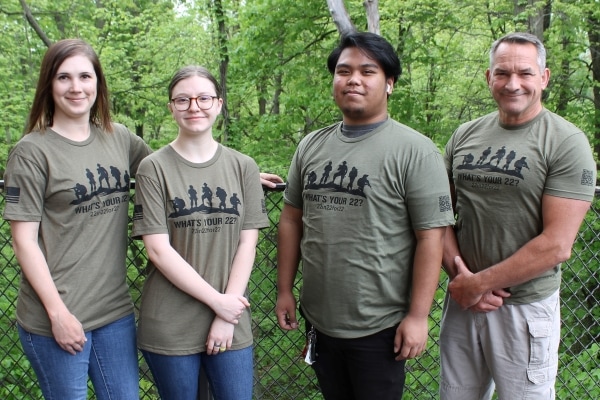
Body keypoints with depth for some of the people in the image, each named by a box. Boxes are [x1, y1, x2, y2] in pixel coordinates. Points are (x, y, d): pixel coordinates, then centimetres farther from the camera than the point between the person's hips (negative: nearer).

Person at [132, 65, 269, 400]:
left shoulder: (243, 167, 3)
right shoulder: (154, 168, -4)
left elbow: (247, 243, 0)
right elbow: (158, 249, -9)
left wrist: (227, 317, -7)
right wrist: (216, 301, -12)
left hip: (232, 321, 2)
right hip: (170, 327, -2)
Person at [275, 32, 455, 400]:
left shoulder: (415, 151, -11)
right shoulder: (311, 146, 5)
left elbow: (431, 237, -14)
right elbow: (292, 220, 11)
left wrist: (418, 316, -15)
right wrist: (285, 290, 10)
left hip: (380, 327, -5)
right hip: (318, 319, 5)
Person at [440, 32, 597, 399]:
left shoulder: (567, 142, -11)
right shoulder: (464, 136, 4)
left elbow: (557, 245, -17)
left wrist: (478, 283, -14)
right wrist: (460, 275, -9)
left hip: (526, 309, -4)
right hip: (462, 301, 4)